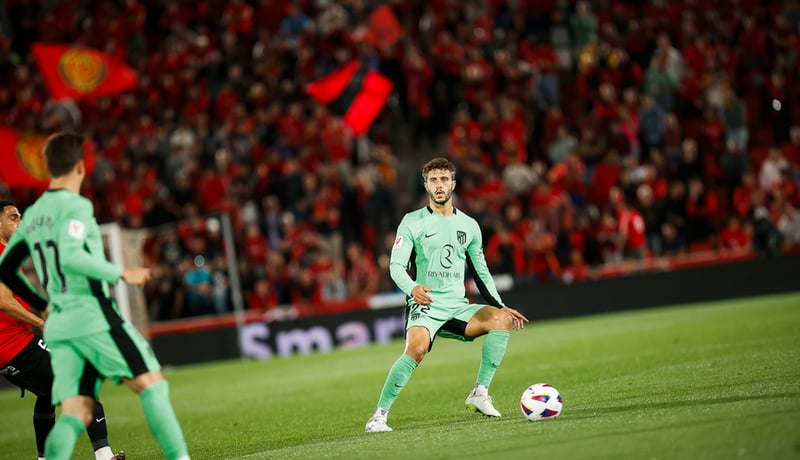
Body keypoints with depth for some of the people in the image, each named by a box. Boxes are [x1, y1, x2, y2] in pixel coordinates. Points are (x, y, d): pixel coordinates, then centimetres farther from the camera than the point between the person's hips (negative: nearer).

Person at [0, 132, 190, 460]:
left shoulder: (32, 214, 16)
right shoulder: (76, 206, -7)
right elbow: (70, 256, -23)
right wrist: (121, 274, -16)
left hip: (58, 325, 7)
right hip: (93, 315, -7)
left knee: (75, 414, 1)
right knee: (152, 384, 0)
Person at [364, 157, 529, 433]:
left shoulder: (469, 225, 14)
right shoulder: (412, 222, 1)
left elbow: (481, 272, 22)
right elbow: (396, 266, -7)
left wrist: (500, 305, 11)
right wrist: (412, 288, -28)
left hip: (458, 307, 4)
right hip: (424, 306, -4)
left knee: (501, 319, -22)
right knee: (417, 349, -33)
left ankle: (480, 394, -14)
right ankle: (379, 414, -21)